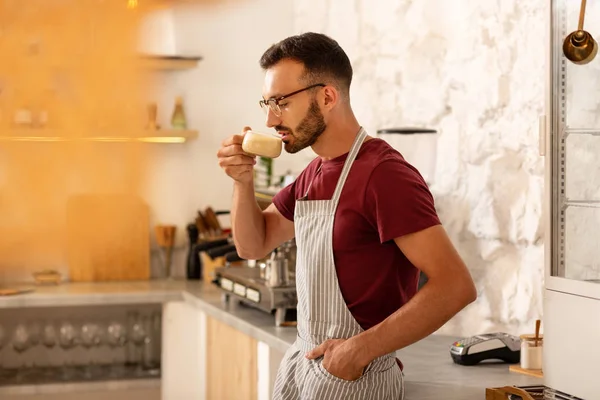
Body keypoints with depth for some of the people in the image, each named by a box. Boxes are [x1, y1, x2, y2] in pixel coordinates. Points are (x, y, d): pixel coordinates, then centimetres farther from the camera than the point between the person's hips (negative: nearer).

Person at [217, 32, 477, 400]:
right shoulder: (315, 174, 9)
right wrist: (243, 181, 0)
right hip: (301, 363, 8)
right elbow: (254, 245, 17)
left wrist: (363, 349, -23)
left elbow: (456, 286, -25)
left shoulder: (383, 174, -19)